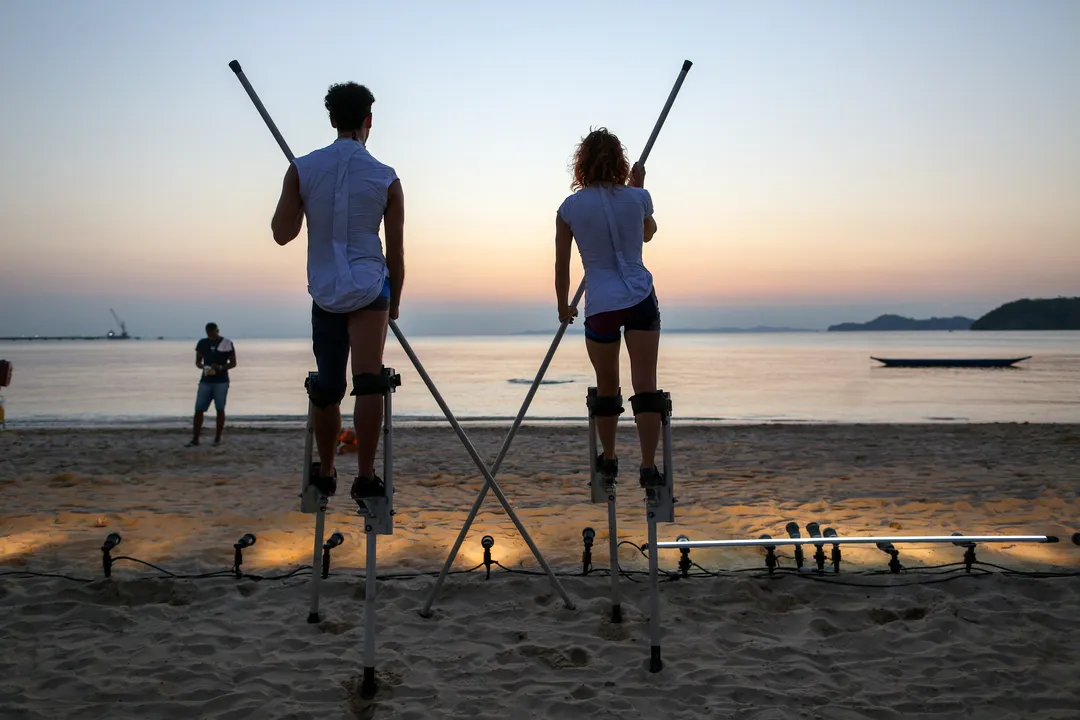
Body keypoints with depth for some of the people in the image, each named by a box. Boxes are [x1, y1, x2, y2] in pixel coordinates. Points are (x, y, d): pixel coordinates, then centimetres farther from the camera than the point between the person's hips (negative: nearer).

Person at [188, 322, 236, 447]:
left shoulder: (227, 344, -3)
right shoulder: (202, 343, 6)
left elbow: (233, 363, -1)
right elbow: (197, 362, 10)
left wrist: (220, 367, -19)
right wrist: (203, 367, -13)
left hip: (221, 382, -3)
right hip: (205, 381, 3)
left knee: (220, 409, 1)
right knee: (198, 409, -2)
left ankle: (218, 438, 11)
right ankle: (195, 439, 3)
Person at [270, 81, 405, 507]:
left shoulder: (302, 170, 0)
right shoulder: (386, 179, -2)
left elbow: (282, 233, -1)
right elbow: (395, 252, 2)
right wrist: (394, 304, 14)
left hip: (324, 292, 3)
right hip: (370, 288, -2)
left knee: (327, 387, 13)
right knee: (369, 383, -7)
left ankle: (325, 474, 27)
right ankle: (365, 479, -14)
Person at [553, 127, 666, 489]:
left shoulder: (570, 207, -1)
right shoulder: (637, 197, 1)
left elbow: (561, 266, 4)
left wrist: (563, 306, 19)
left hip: (600, 306, 0)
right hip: (641, 300, 0)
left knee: (606, 387, 15)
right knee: (646, 385, 0)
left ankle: (608, 459, 30)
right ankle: (648, 466, -4)